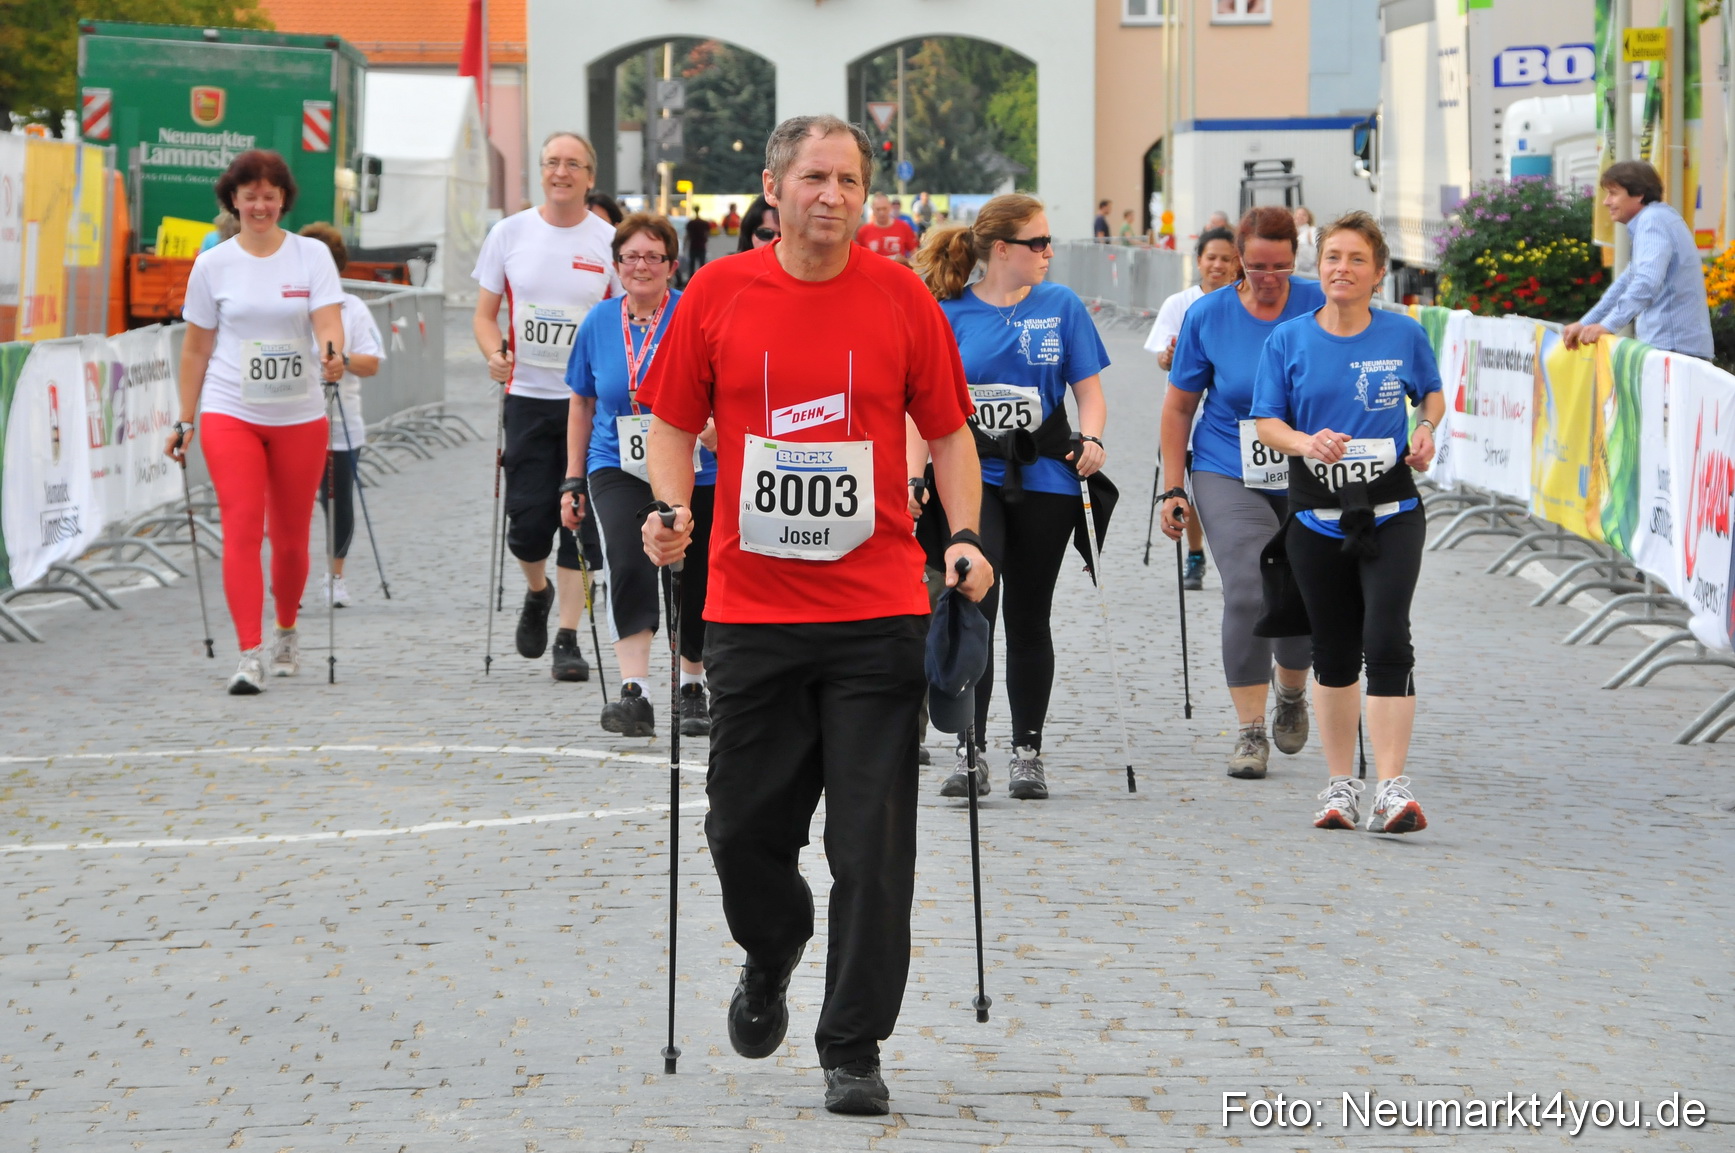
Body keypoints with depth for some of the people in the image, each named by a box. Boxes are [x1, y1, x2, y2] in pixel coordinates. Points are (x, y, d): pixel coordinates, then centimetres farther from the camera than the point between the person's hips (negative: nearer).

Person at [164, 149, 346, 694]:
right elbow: (196, 348, 9)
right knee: (242, 528, -14)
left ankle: (287, 631, 33)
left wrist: (332, 353, -32)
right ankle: (250, 654, -17)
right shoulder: (213, 265, 3)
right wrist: (185, 421, 9)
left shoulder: (312, 255, 3)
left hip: (299, 416, 1)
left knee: (290, 537, 8)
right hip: (230, 414, -1)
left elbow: (329, 323, -9)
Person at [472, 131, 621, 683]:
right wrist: (495, 354, -12)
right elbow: (485, 312, 9)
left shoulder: (609, 242, 0)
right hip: (528, 395, 1)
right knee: (528, 521, -2)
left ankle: (568, 639, 2)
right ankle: (537, 592, 31)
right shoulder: (509, 234, 4)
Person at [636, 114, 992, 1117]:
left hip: (877, 612, -1)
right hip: (751, 610, 1)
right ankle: (771, 957, 39)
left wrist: (966, 535, -6)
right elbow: (676, 421, 10)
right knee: (744, 826, 7)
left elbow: (948, 431, 7)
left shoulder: (902, 298, 1)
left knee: (872, 841, -3)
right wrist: (671, 511, -7)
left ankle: (855, 1049, 6)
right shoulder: (718, 294, 2)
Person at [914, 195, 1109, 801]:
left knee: (1029, 617, 9)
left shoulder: (1061, 306, 5)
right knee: (973, 604, -17)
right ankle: (969, 751, -13)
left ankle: (1027, 752, 20)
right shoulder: (950, 313, 0)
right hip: (972, 476, -2)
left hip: (1044, 479, 2)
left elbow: (1088, 390, 5)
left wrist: (1090, 440, -14)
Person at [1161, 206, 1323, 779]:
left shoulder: (1320, 307, -3)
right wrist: (1173, 489, 4)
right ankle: (1249, 728, -7)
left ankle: (1291, 692, 35)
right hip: (1229, 474, -1)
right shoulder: (1207, 315, -1)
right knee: (1248, 593, -15)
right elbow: (1179, 405, 7)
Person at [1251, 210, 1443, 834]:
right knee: (1334, 650, 10)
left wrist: (1426, 428, -3)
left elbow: (1432, 392, 18)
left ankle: (1392, 788, -16)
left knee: (1386, 639, -15)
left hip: (1391, 512, -2)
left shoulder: (1403, 335, 1)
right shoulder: (1289, 340, 2)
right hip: (1317, 517, 2)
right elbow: (1267, 423, 2)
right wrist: (1306, 442, -19)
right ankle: (1340, 784, 23)